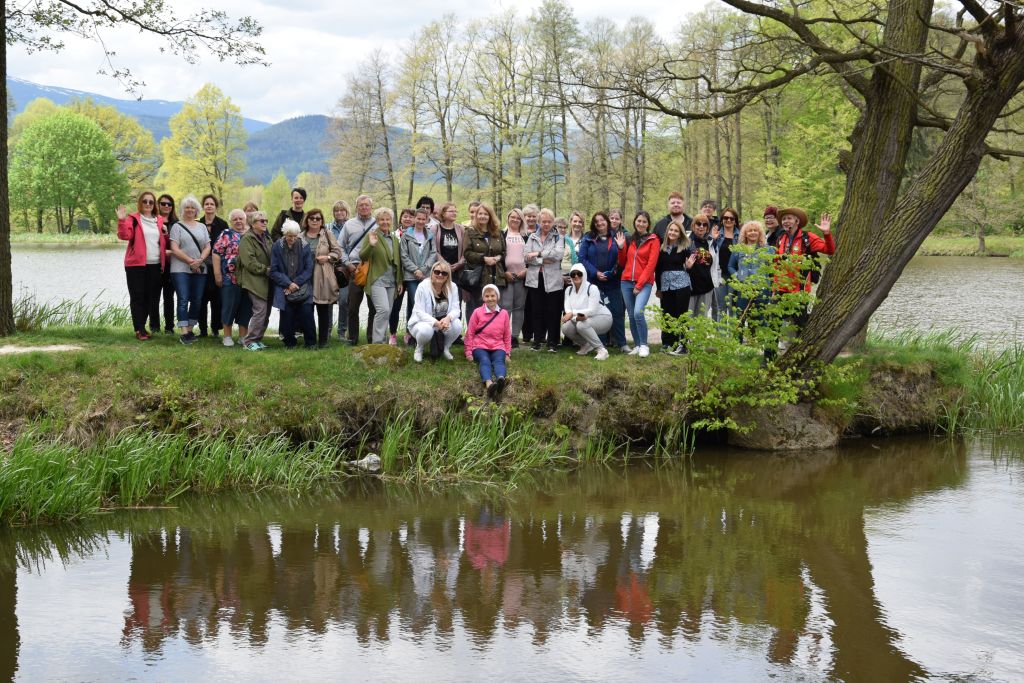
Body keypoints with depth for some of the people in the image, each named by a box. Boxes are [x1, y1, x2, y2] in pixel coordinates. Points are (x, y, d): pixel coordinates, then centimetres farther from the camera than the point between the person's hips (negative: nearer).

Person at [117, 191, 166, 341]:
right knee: (138, 297, -4)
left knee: (153, 297, 8)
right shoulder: (133, 219, 0)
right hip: (137, 265, -4)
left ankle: (155, 327, 15)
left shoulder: (160, 221, 14)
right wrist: (122, 221, -28)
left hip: (156, 265, 4)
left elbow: (165, 242, 23)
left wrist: (166, 234, 2)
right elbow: (124, 235, -14)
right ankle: (140, 330, -3)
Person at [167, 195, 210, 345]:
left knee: (197, 301, 4)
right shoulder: (177, 226, 3)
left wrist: (200, 260, -10)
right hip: (181, 269, -4)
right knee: (183, 300, -10)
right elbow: (174, 249, -5)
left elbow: (207, 247, 9)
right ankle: (184, 333, -14)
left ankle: (190, 330, 13)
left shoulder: (202, 227, 15)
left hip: (200, 270, 4)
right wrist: (190, 261, -14)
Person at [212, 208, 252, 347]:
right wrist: (217, 274, -10)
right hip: (230, 278, -4)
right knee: (229, 306, 1)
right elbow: (216, 254, -4)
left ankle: (243, 336, 17)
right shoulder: (226, 235, 0)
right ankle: (227, 336, 10)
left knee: (246, 307, 7)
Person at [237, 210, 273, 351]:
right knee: (260, 310, -15)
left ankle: (257, 339, 15)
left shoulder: (267, 238, 18)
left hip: (266, 281, 8)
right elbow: (249, 261, -17)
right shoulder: (247, 239, -8)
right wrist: (265, 270, -15)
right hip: (255, 280, -8)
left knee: (266, 312, 6)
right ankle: (249, 341, -9)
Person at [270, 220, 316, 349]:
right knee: (287, 315, -6)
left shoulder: (304, 247, 1)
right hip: (284, 288, 0)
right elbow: (274, 271, -1)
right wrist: (288, 283, -11)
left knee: (307, 313, -11)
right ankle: (289, 343, 9)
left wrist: (296, 283, -10)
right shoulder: (277, 247, -2)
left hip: (302, 288, 0)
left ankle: (311, 342, 1)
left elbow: (309, 269, 0)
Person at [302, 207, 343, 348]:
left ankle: (323, 341, 10)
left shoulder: (327, 235, 6)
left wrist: (328, 257, -9)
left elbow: (338, 251, 6)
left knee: (324, 313, 2)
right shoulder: (301, 237, 8)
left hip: (323, 279, -1)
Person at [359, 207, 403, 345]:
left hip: (391, 281, 6)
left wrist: (400, 281, 16)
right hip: (377, 280, -6)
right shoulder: (371, 235, -1)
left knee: (386, 312, 5)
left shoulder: (394, 238, 16)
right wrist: (371, 245, -26)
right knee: (383, 309, -20)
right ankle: (377, 342, -17)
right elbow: (362, 256, -9)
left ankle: (383, 341, 13)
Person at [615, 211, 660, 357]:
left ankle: (644, 345, -10)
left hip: (644, 283, -5)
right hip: (627, 281, 5)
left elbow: (651, 264, -7)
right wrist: (621, 248, 1)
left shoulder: (653, 240, 0)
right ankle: (637, 345, 14)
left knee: (638, 312, -22)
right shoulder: (629, 240, 15)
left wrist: (639, 285, -12)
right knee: (631, 315, 4)